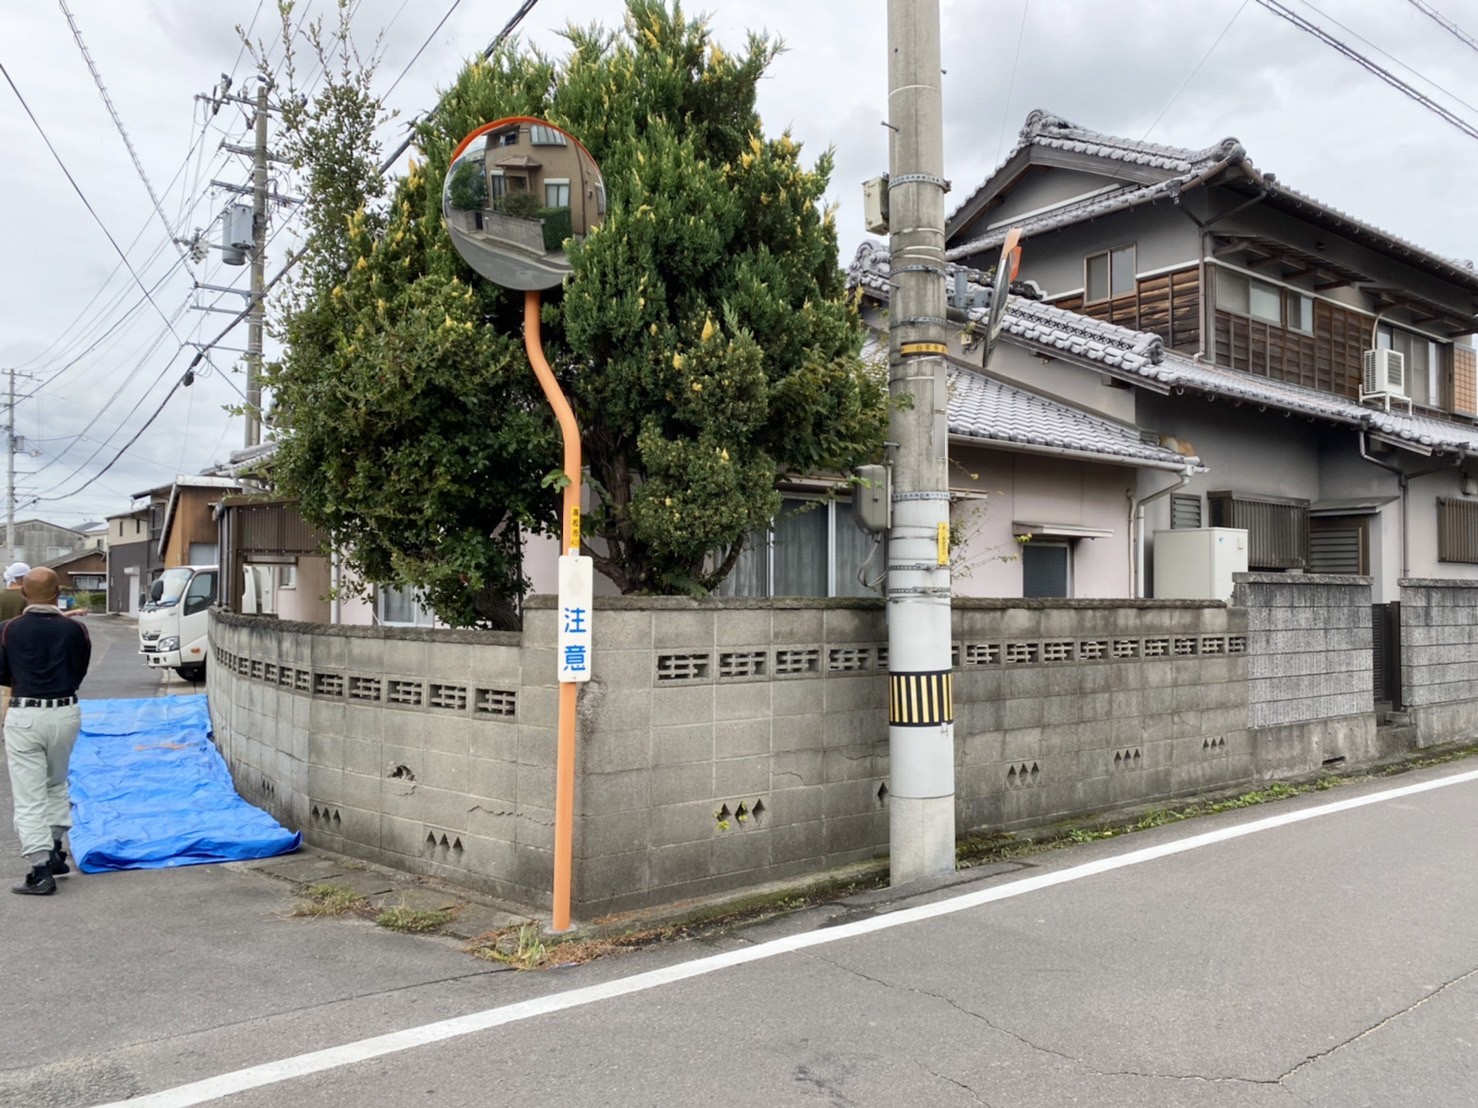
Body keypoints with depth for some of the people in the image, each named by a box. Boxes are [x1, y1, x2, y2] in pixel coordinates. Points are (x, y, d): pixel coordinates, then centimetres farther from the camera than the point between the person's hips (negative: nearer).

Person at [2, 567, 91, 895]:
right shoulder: (74, 630, -5)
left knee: (29, 797, 2)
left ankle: (41, 869, -3)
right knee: (57, 785, 23)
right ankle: (54, 851, 29)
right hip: (66, 713, 3)